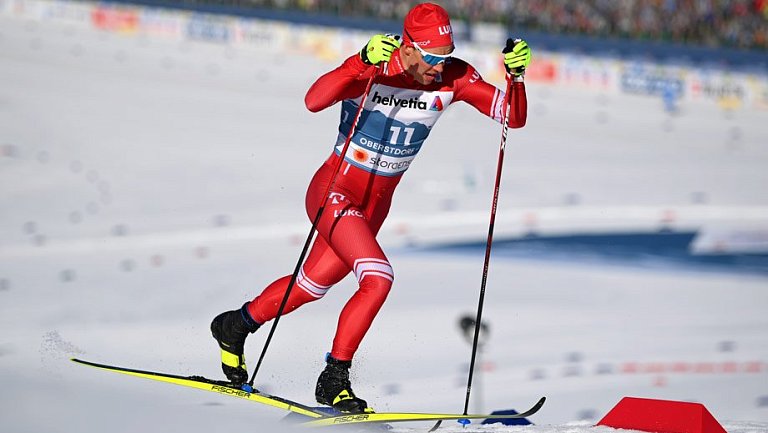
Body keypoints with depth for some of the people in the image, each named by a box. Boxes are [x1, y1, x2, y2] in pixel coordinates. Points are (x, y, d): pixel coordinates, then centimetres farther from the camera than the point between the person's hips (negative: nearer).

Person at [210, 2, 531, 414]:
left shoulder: (453, 78, -11)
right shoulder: (371, 70, -25)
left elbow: (514, 117, -13)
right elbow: (314, 101, -40)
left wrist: (515, 75, -31)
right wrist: (363, 63, -52)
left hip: (375, 204, 6)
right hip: (334, 192, -6)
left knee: (310, 286, 20)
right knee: (378, 279, -23)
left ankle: (235, 326, 45)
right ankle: (334, 379, -9)